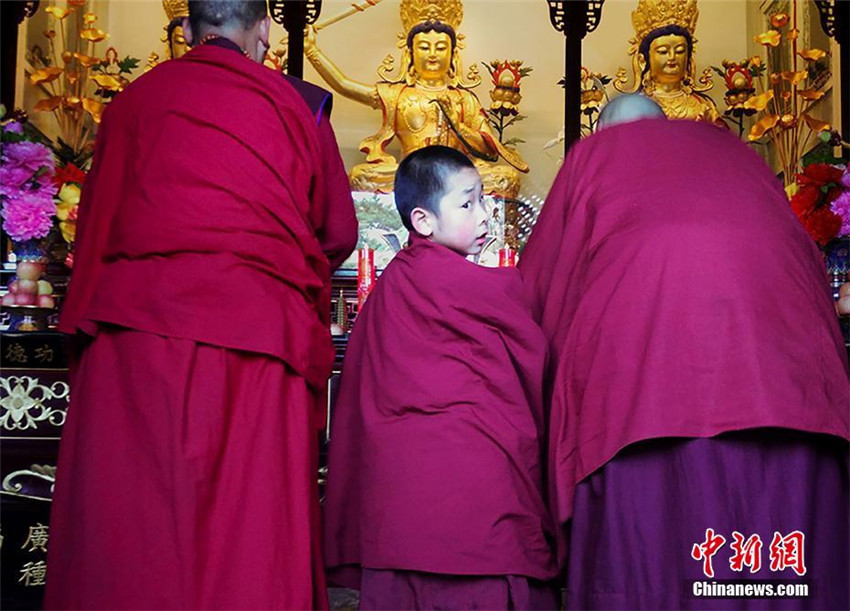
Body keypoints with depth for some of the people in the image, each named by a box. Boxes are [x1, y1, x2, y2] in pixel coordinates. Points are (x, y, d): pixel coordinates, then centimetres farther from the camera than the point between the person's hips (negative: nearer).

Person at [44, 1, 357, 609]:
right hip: (254, 338, -2)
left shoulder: (131, 101, 12)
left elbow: (93, 222, 18)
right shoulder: (298, 103, 8)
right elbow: (339, 233, 14)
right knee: (248, 544, 2)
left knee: (123, 544, 7)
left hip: (127, 335, 2)